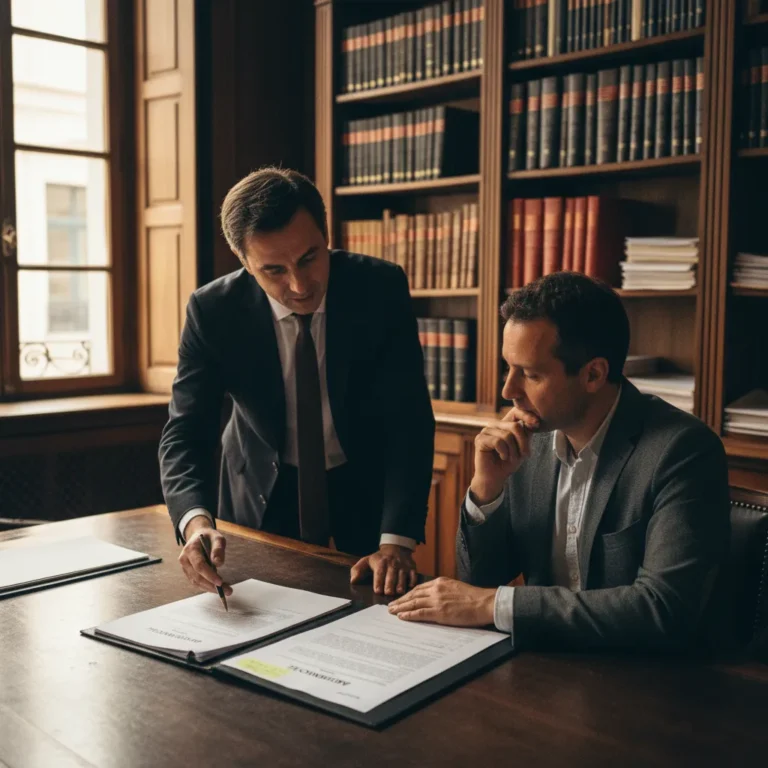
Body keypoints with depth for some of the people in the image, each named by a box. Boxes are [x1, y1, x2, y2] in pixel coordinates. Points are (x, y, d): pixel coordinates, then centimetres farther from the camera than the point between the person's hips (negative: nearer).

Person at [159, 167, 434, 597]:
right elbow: (185, 433, -21)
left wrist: (397, 541, -34)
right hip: (265, 491, 1)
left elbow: (408, 420, -23)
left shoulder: (381, 288, -22)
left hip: (367, 484, 0)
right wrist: (197, 520, -42)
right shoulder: (213, 312, -21)